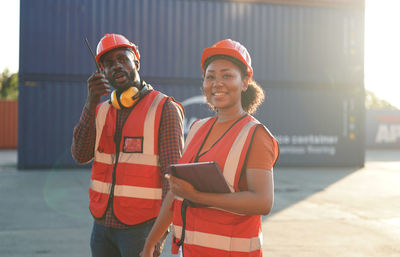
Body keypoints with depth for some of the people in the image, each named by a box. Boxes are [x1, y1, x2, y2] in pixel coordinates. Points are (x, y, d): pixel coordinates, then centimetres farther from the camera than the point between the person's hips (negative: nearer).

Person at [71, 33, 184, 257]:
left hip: (140, 227, -5)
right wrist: (91, 102, -14)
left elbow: (172, 174, -10)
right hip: (103, 222, 6)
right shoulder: (101, 110, 10)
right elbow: (81, 155, -4)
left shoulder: (164, 109, -7)